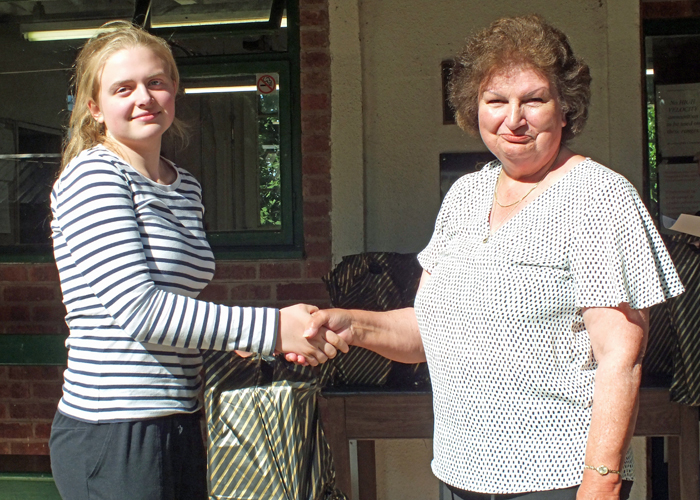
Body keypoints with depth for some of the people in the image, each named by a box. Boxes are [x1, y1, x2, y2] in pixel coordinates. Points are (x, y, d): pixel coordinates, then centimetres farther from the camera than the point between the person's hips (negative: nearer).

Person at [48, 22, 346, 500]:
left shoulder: (186, 186, 13)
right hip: (112, 433, -7)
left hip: (181, 424, 7)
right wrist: (271, 328, -20)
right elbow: (138, 309, -19)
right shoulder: (91, 176, -10)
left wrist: (232, 340, 2)